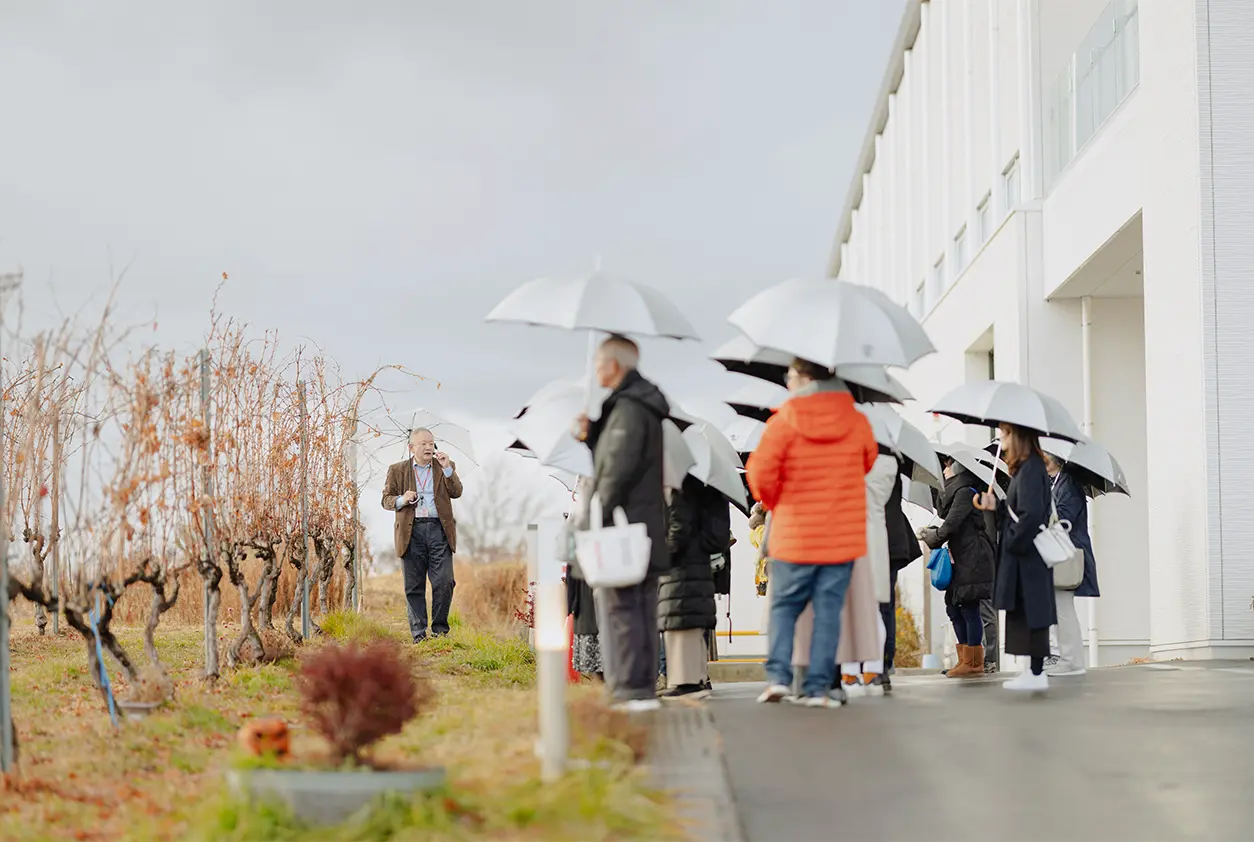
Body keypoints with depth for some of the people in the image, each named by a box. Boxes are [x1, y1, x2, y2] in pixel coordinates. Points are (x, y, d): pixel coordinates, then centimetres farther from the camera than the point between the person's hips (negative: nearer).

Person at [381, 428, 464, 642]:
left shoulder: (446, 467, 14)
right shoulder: (397, 470, 12)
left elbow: (456, 493, 2)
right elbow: (386, 500, 10)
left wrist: (447, 469, -10)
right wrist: (401, 500, -11)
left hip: (438, 529, 0)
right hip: (411, 532, 0)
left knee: (444, 582, -8)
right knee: (414, 586, 1)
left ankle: (440, 629, 5)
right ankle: (418, 633, 7)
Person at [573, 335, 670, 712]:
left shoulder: (628, 409, -14)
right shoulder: (644, 406, 18)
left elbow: (618, 471, -21)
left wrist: (597, 516, -17)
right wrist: (591, 436, 12)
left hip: (623, 526, -10)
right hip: (647, 528, 10)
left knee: (618, 609, -9)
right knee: (642, 612, 11)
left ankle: (630, 690, -11)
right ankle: (645, 688, 14)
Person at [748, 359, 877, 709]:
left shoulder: (783, 422, -10)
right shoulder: (857, 422, 1)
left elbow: (761, 472, -12)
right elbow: (868, 461, 18)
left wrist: (772, 502, 8)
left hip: (794, 534, -2)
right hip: (843, 536, 2)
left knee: (784, 606, 12)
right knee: (829, 609, 5)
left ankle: (778, 675, -2)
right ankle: (818, 687, 1)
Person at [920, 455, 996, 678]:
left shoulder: (965, 492, -11)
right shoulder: (958, 491, 18)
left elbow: (952, 524, -17)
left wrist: (934, 537, -2)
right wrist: (932, 533, 6)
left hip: (972, 560, -10)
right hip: (962, 559, 10)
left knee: (969, 608, -7)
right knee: (954, 606, 11)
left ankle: (972, 662, -3)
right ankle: (966, 659, 16)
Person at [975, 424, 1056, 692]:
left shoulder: (1030, 469, -16)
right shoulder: (1027, 467, 13)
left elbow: (1031, 514, -24)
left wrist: (1013, 542, -16)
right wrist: (995, 507, 7)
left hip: (1027, 556, -10)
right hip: (1025, 555, 10)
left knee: (1030, 612, -6)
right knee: (1028, 613, 12)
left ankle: (1037, 673, -4)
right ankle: (1034, 670, 16)